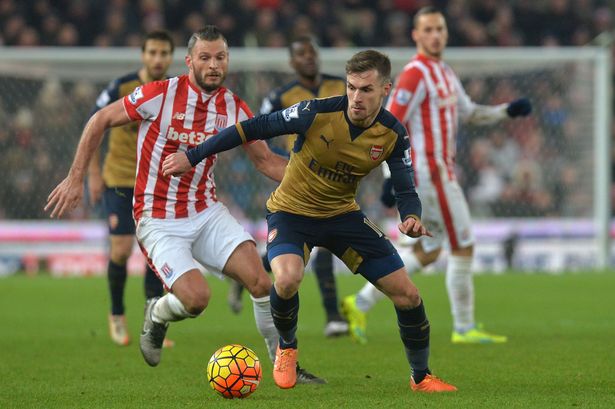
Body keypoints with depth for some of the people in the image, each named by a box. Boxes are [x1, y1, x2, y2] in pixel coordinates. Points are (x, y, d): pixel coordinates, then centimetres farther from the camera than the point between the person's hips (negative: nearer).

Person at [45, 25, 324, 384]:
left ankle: (286, 365, 5)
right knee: (196, 297, -22)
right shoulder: (160, 95, -15)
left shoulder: (236, 109, -2)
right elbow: (101, 121, -4)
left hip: (207, 212, 4)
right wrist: (75, 179, -6)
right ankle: (157, 315, 14)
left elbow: (265, 160, 10)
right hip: (159, 221, -4)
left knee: (262, 282, -12)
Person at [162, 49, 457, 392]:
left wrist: (412, 217, -31)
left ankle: (421, 377, 20)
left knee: (407, 293, -4)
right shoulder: (318, 113, -25)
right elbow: (254, 129, -18)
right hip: (292, 210, -3)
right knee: (288, 278, -34)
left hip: (344, 214, 3)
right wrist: (193, 157, -16)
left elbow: (405, 190, -7)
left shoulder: (393, 134, -14)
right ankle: (287, 348, 0)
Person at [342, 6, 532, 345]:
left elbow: (469, 113, 26)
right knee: (463, 247, -3)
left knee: (427, 252, 14)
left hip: (440, 171, 10)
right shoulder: (415, 74, -13)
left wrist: (508, 111, 11)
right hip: (429, 172, -10)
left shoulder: (445, 74, 15)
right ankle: (464, 328, 5)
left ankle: (360, 304, 15)